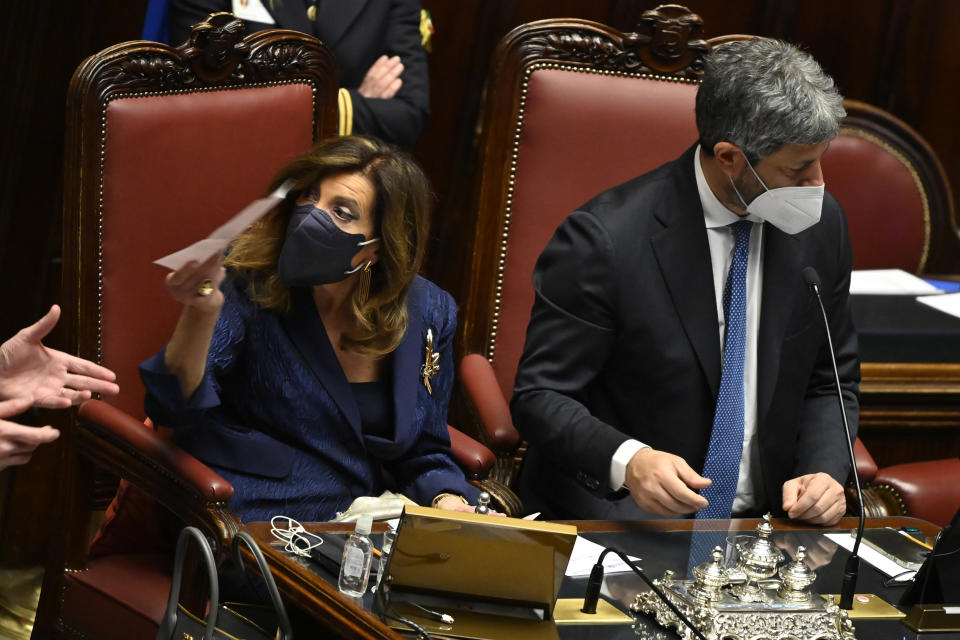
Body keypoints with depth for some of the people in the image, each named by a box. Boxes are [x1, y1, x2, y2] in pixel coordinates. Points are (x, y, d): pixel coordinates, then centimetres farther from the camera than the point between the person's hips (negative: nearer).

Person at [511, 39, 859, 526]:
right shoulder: (603, 239, -14)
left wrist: (825, 471, -6)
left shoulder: (820, 223, 4)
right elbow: (539, 395, -9)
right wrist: (627, 460, -28)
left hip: (762, 519, 5)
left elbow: (830, 382, 15)